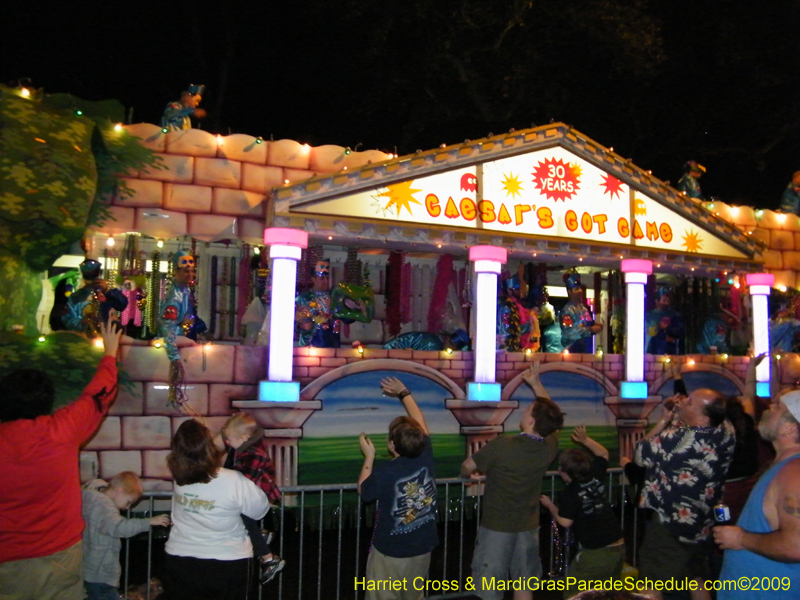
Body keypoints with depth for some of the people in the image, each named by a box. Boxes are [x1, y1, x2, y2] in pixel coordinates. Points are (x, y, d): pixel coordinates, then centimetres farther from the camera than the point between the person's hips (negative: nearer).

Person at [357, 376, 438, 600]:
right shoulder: (426, 457, -13)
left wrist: (369, 457, 2)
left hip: (389, 554, -5)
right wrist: (403, 393, 15)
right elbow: (420, 423, 5)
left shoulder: (384, 472, -26)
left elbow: (363, 491, -4)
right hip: (422, 550, 5)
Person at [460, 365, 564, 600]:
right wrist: (536, 383, 16)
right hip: (528, 528, 4)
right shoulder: (550, 447, -9)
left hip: (497, 528, -4)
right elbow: (551, 418, 11)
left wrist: (468, 474, 14)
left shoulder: (502, 445, -24)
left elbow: (467, 468, -10)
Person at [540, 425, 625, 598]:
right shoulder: (595, 477, 3)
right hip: (619, 547, 8)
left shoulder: (571, 492, -17)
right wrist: (584, 440, 15)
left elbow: (565, 522, -14)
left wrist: (549, 505, 1)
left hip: (597, 552, -8)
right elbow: (603, 453, 19)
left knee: (573, 594, 6)